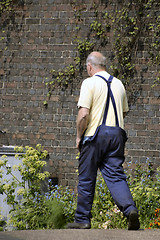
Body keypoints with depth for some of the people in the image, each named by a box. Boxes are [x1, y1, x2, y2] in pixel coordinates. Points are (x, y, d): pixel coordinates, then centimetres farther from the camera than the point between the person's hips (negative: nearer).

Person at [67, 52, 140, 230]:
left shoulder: (90, 83, -7)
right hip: (117, 133, 5)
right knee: (116, 176, 1)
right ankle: (130, 209, -22)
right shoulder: (118, 84, 13)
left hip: (95, 135, -5)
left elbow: (83, 114, -14)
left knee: (86, 178, 6)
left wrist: (79, 136, -3)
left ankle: (82, 219, 12)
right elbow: (124, 112, 24)